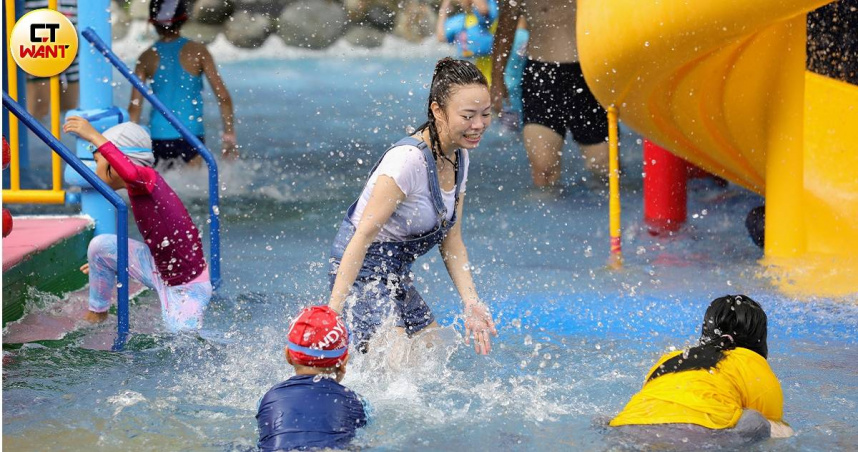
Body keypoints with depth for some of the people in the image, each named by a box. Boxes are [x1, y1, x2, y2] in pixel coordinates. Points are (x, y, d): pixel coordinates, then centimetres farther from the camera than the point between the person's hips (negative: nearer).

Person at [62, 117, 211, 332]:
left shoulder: (147, 179, -20)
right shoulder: (139, 189, 7)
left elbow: (131, 174, -48)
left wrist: (95, 136, -43)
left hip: (187, 289, -8)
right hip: (159, 271, 8)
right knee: (100, 245, -6)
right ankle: (96, 315, 14)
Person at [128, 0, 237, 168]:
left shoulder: (146, 58, 4)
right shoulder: (197, 51, 0)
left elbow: (135, 107, 3)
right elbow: (223, 96, -2)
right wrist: (229, 133, 7)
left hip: (158, 137, 2)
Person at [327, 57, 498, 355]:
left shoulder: (458, 157, 1)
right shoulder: (409, 160, -26)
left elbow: (451, 241, 6)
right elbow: (364, 235, -26)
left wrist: (471, 303, -5)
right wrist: (334, 308, -30)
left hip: (397, 275, 9)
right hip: (362, 271, -9)